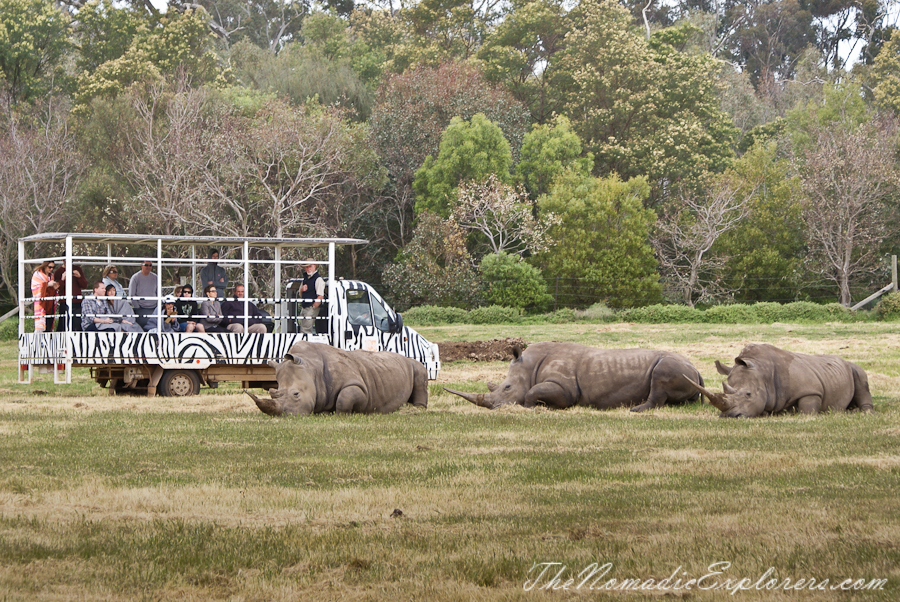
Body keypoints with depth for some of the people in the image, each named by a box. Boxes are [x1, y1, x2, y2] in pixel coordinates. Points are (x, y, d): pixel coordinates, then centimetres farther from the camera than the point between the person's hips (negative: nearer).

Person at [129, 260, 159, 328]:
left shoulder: (155, 277, 11)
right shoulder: (136, 277, -1)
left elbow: (159, 294, 17)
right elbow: (131, 295, -2)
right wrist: (137, 307, -8)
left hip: (153, 309, 4)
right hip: (141, 309, -4)